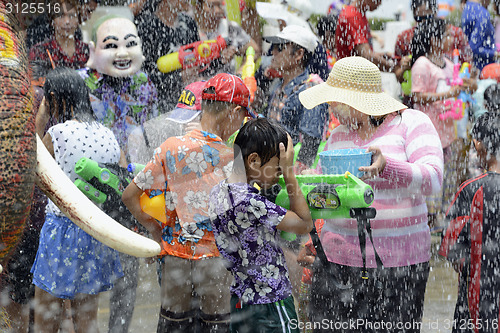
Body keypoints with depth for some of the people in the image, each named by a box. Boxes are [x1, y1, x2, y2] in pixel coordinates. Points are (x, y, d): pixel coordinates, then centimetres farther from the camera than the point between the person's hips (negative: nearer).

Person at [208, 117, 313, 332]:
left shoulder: (218, 192, 4)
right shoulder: (248, 202, -24)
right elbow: (304, 224, -14)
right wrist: (289, 171, -14)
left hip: (240, 301, 9)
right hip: (270, 307, -9)